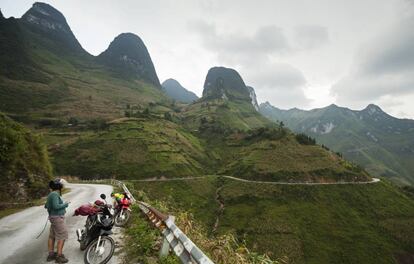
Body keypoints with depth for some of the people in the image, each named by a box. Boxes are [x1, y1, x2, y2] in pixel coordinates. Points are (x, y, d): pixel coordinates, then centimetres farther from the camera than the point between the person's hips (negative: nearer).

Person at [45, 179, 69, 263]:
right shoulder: (55, 194, -20)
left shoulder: (51, 194, 10)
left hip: (54, 217, 10)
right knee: (62, 237, -4)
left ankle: (51, 254, 24)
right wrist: (65, 204, -15)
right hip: (57, 218, -10)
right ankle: (59, 256, 0)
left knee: (52, 236, 15)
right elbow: (56, 206, -28)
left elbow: (46, 205, 21)